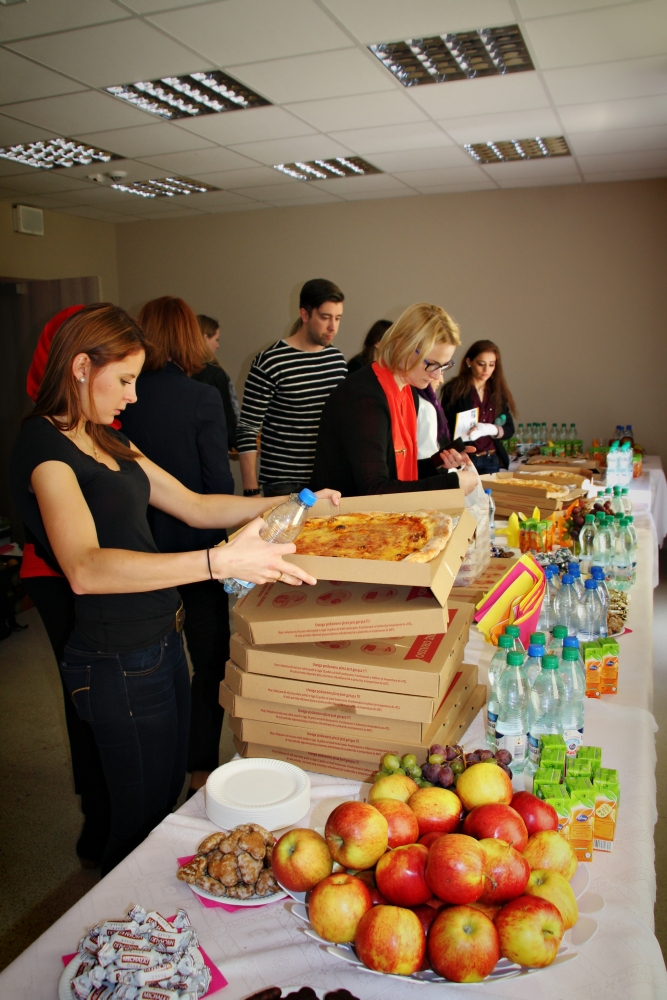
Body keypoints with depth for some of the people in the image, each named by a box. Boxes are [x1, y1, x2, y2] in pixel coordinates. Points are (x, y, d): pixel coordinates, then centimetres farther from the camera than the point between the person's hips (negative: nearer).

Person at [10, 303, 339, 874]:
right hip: (118, 664, -9)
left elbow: (196, 506, 14)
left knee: (169, 798, 23)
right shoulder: (44, 446, -18)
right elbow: (85, 568, -35)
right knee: (142, 820, 9)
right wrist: (221, 561, -43)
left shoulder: (108, 441, 11)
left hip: (161, 643, 9)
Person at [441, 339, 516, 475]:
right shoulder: (454, 390, -6)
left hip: (492, 461, 4)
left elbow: (509, 430, 4)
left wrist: (490, 429, -17)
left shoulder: (498, 392, 6)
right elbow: (447, 429, -5)